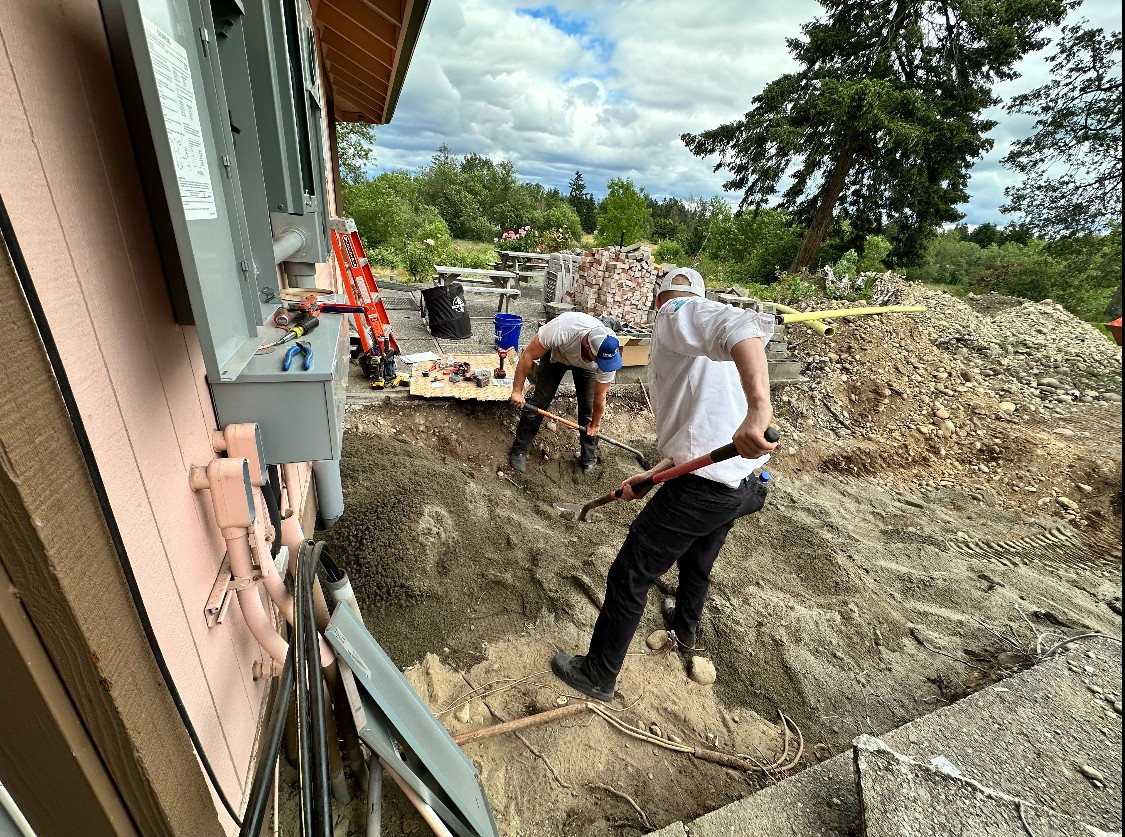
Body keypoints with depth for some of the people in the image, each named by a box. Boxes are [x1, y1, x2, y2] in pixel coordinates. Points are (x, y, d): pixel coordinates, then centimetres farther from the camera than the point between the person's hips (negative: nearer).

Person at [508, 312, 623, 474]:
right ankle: (519, 450, 9)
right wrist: (517, 391, -32)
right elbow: (527, 356, -33)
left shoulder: (609, 353, -36)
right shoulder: (561, 330, -47)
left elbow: (600, 398, -21)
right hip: (557, 354, -1)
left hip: (586, 366, 1)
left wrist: (595, 424, -8)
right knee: (539, 402, -6)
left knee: (589, 409, -6)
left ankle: (589, 458, 12)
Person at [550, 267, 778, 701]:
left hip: (702, 487, -10)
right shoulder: (703, 351, 21)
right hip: (741, 485, 10)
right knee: (697, 562, 33)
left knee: (629, 577, 7)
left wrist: (757, 408, -44)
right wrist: (653, 475, 15)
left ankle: (598, 676, 25)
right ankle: (686, 630, 60)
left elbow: (743, 324, -30)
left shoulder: (676, 313, -7)